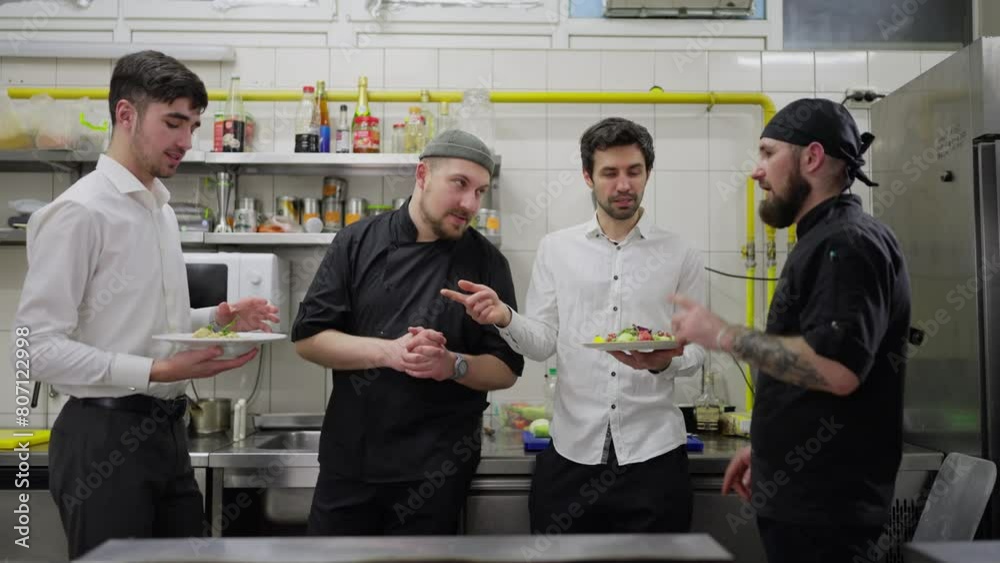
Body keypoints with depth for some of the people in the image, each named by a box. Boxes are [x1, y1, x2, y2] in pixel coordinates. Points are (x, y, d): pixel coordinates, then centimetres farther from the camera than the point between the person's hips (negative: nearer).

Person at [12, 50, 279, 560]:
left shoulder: (161, 209, 12)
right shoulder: (79, 212, -15)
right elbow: (38, 348, -20)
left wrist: (215, 319, 2)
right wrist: (157, 372, -25)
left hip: (166, 430, 8)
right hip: (103, 438, -8)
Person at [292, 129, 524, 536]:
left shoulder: (486, 262, -2)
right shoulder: (359, 242, -1)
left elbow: (506, 369, 0)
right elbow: (307, 337, -4)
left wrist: (452, 365, -20)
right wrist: (388, 352, -19)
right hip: (349, 458, 1)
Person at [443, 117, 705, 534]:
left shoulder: (680, 256, 2)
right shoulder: (557, 248, 4)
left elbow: (696, 349, 2)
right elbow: (542, 342, 2)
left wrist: (664, 362, -20)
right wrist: (505, 318, -19)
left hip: (653, 453, 0)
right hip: (572, 452, 1)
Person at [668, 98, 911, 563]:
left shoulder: (847, 243, -17)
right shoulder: (827, 241, 15)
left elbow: (836, 370, -30)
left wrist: (723, 335, -22)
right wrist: (765, 449, 19)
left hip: (823, 507, -10)